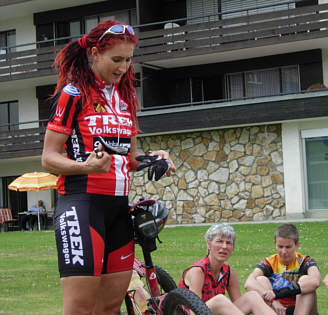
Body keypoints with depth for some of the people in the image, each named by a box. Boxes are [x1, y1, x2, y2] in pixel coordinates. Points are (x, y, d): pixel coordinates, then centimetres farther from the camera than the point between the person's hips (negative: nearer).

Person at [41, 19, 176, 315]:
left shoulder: (126, 97, 17)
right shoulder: (73, 93, -4)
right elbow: (49, 158, -7)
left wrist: (152, 157, 2)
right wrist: (86, 166, -26)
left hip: (118, 205, 7)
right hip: (81, 202, -7)